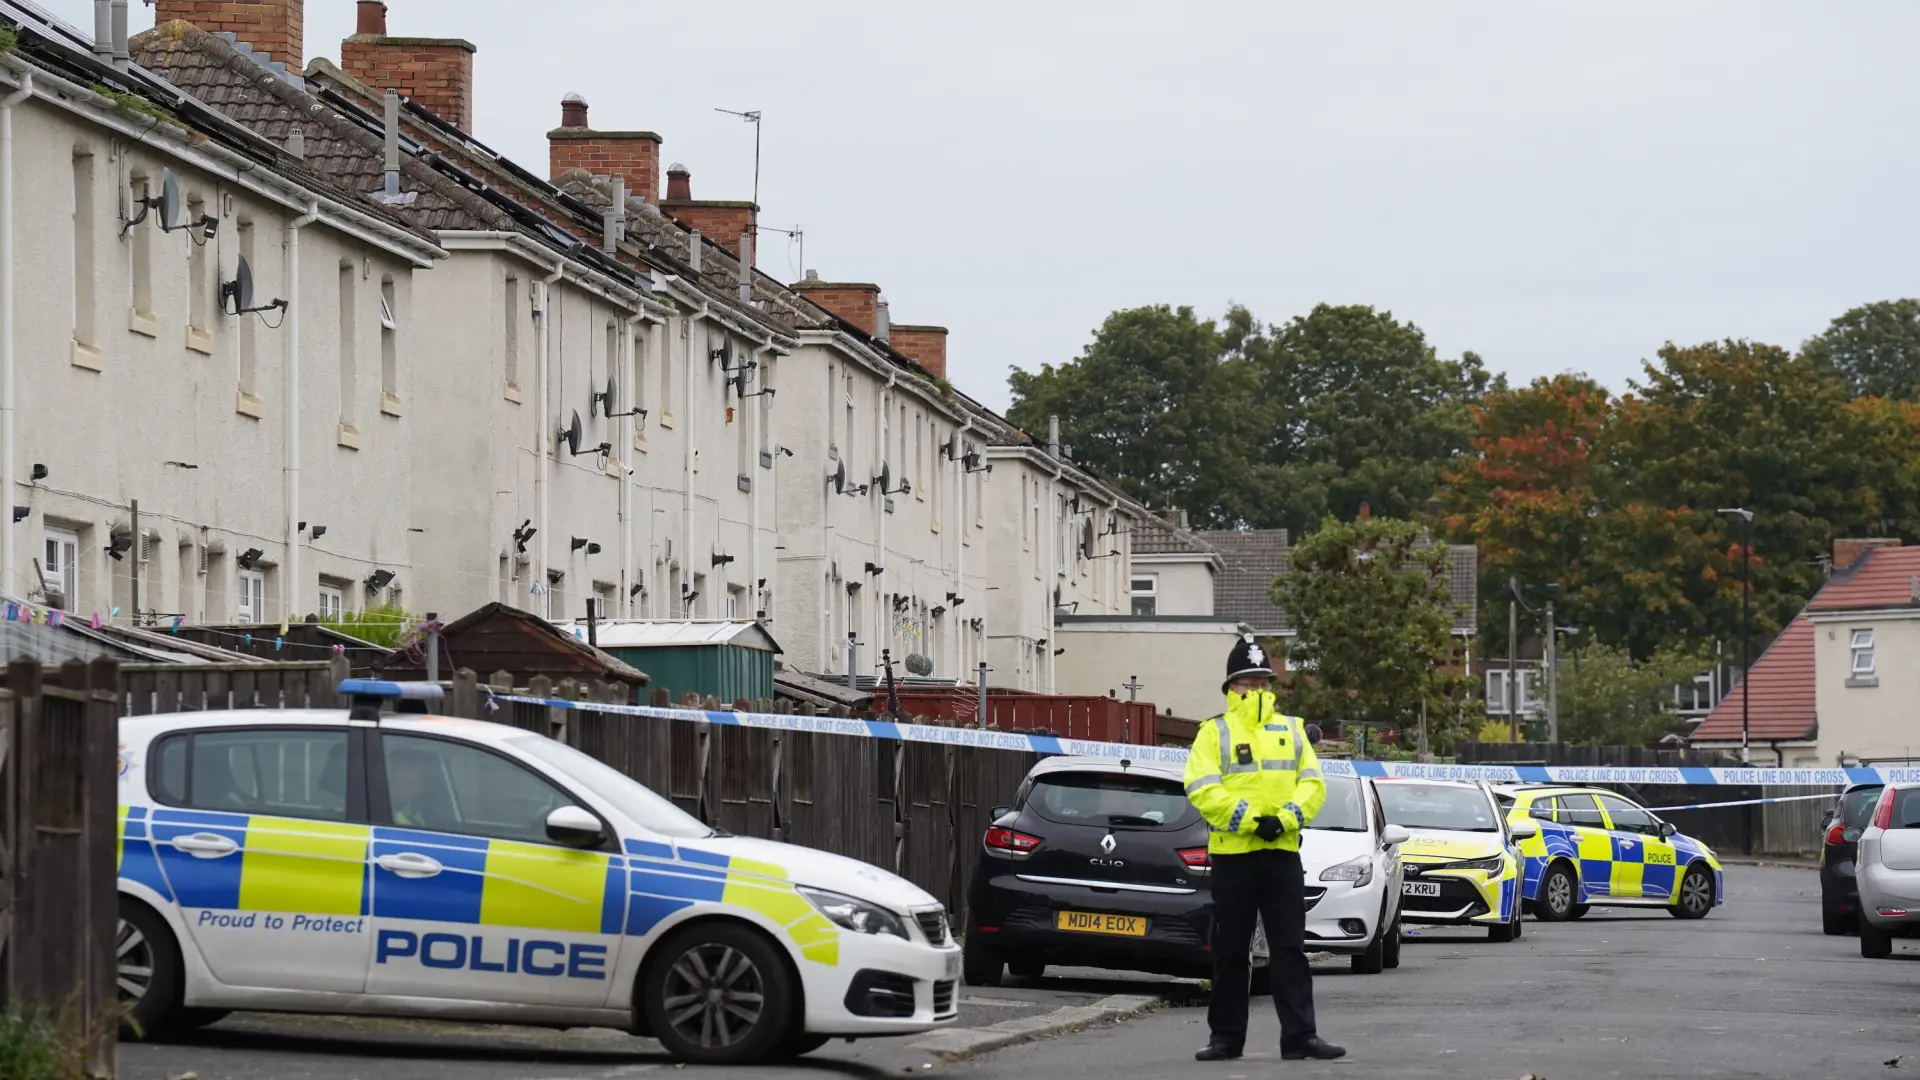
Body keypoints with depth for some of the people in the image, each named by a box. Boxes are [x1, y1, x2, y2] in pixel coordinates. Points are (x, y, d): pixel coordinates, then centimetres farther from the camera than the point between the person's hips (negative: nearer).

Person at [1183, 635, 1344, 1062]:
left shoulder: (1291, 730, 13)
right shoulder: (1214, 733, 2)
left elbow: (1312, 784, 5)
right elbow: (1203, 789, -10)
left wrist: (1285, 819, -13)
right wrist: (1251, 820, -18)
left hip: (1282, 853, 2)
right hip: (1232, 854, -2)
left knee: (1290, 949, -1)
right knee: (1231, 952, 5)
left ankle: (1300, 1036, -3)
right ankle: (1225, 1037, 13)